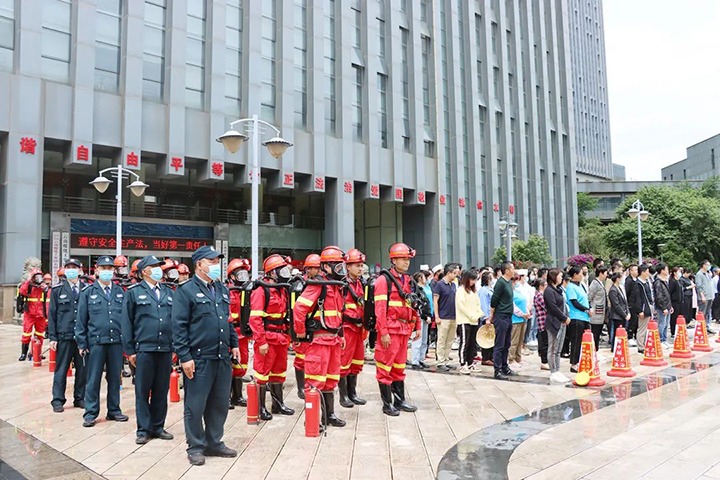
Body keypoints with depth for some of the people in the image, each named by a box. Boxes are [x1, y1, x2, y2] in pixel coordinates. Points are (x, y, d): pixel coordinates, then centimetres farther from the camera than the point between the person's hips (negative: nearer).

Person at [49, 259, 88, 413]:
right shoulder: (57, 290, 3)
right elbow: (52, 314, 3)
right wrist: (52, 337, -2)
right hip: (64, 336, -1)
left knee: (82, 369, 8)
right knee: (61, 369, 5)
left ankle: (79, 398, 20)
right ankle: (58, 401, 15)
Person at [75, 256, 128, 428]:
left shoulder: (120, 292, 9)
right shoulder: (88, 293, 3)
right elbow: (81, 320, 2)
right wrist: (82, 343, -2)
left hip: (117, 342, 2)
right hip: (95, 342, -2)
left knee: (115, 378, 10)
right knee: (93, 379, 5)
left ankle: (114, 410, 21)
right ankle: (90, 413, 15)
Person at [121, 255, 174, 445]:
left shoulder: (169, 292, 12)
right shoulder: (134, 292, 1)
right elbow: (127, 323, 0)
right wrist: (129, 350, -3)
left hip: (166, 349, 4)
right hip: (144, 349, -3)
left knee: (162, 391, 10)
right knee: (143, 391, 5)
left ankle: (158, 426, 22)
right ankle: (143, 429, 15)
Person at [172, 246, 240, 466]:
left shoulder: (222, 290, 15)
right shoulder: (186, 291, -7)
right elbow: (178, 327, -11)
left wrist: (234, 343, 15)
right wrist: (184, 356, -15)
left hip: (222, 358, 7)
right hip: (199, 359, -7)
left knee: (219, 404, 13)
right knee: (196, 405, 4)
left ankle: (214, 443, 27)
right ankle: (195, 447, 18)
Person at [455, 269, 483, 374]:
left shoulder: (473, 291, 18)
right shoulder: (461, 290, -6)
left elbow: (477, 305, 18)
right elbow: (461, 305, -14)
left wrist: (480, 314, 0)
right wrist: (472, 316, -15)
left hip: (474, 321, 8)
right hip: (464, 321, -8)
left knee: (472, 343, 10)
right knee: (464, 343, -7)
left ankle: (470, 363, 18)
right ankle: (463, 365, -4)